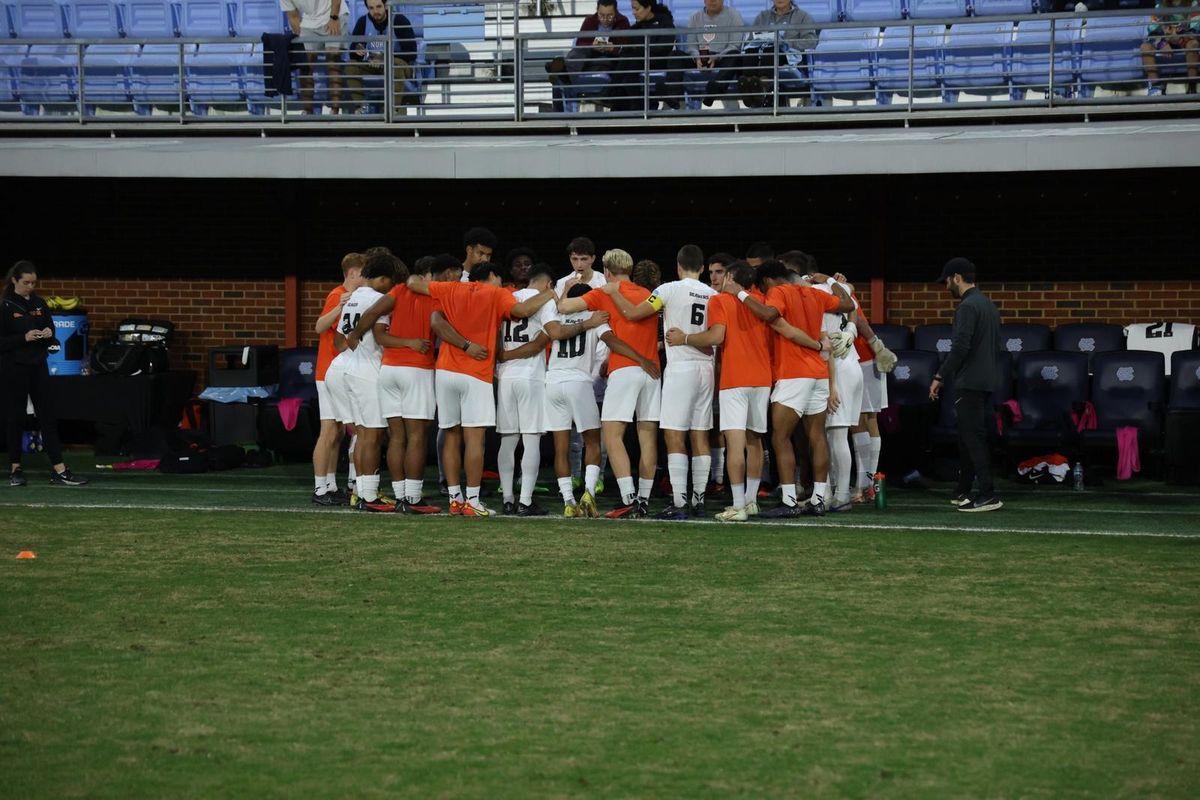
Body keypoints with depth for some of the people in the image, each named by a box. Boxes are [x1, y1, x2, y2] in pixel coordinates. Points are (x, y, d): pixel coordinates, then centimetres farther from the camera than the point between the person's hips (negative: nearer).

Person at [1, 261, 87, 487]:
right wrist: (24, 337, -21)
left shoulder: (39, 303, 9)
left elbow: (50, 329, 18)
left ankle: (59, 471, -1)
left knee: (48, 417, 1)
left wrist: (49, 334, -5)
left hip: (38, 365, 5)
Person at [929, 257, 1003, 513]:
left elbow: (960, 347, -22)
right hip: (986, 379, 10)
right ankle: (963, 492, 23)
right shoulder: (989, 305, 16)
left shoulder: (967, 306, -14)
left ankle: (988, 495, -14)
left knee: (973, 437, -10)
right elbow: (996, 344, 21)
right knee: (968, 436, 16)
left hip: (969, 383, -10)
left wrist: (940, 377, -17)